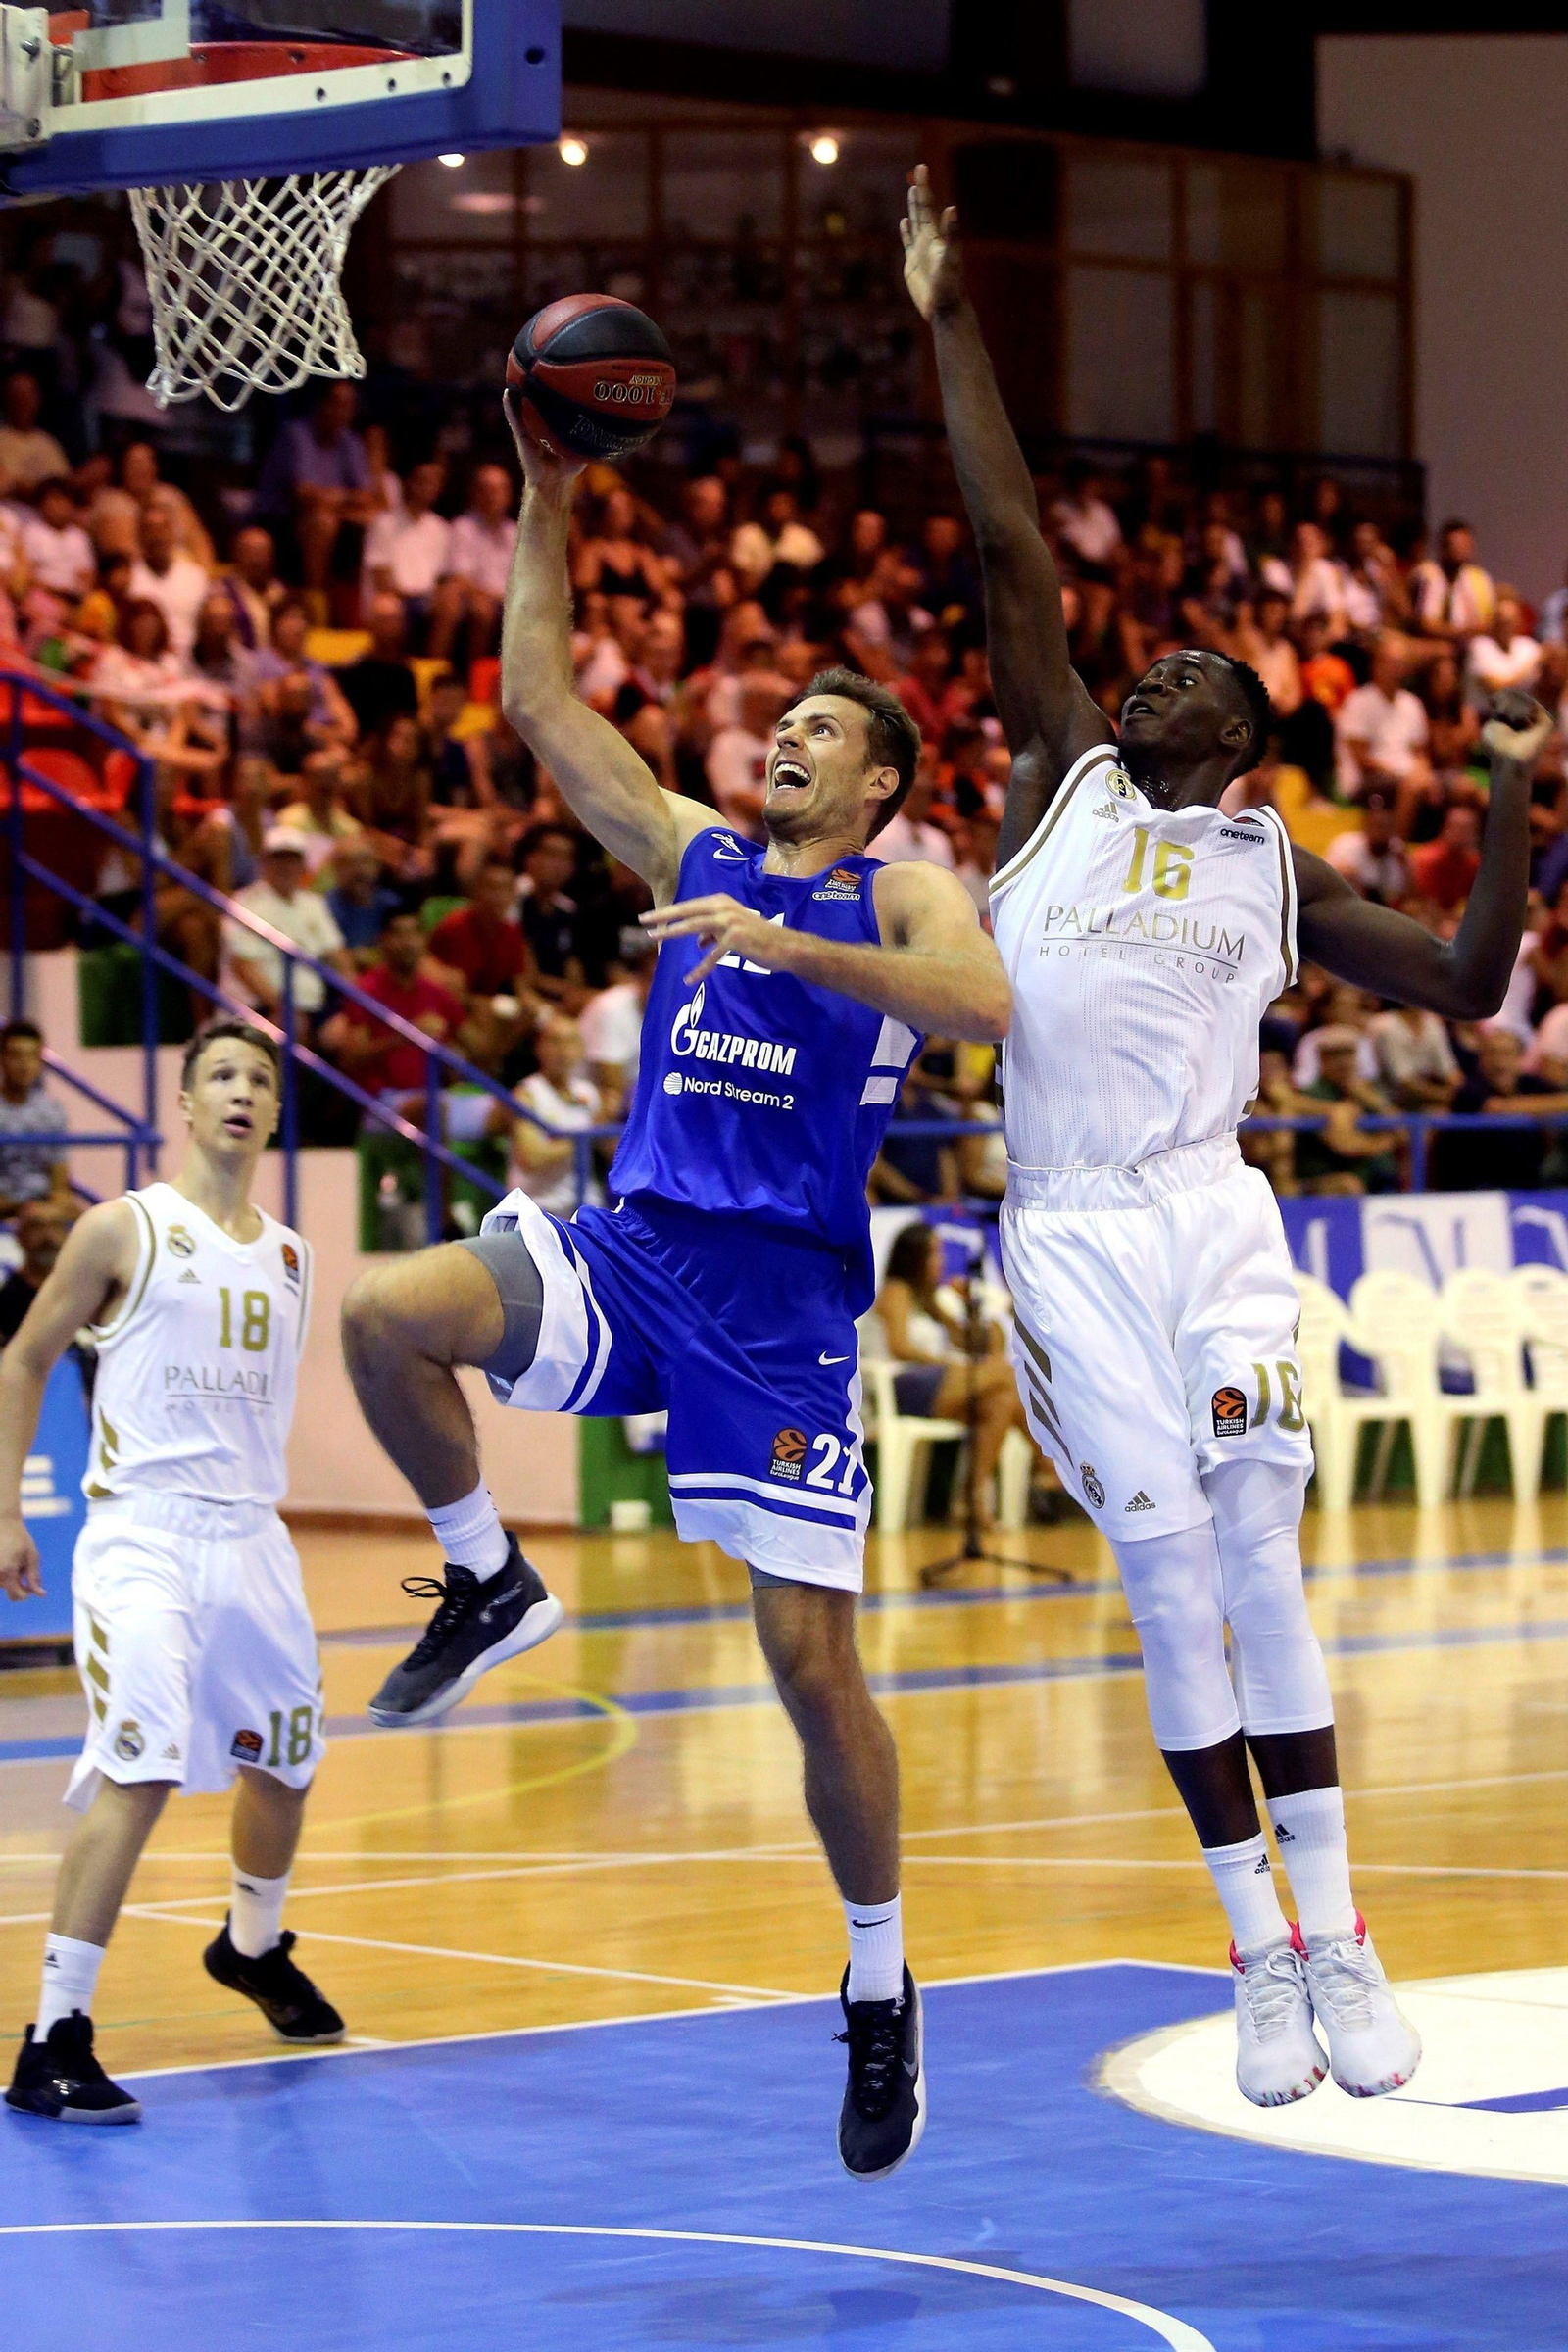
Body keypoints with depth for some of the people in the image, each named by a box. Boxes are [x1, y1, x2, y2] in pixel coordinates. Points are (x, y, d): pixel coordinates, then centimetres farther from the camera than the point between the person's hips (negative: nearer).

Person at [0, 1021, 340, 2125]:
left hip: (252, 1537, 6)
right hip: (142, 1533, -6)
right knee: (142, 1769, -20)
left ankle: (253, 1945, 48)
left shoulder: (289, 1256, 12)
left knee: (286, 1758, 18)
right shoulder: (124, 1230, -4)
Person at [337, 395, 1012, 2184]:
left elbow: (986, 1001, -20)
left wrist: (782, 943, -26)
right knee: (383, 1318, -23)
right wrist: (545, 512, 5)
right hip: (631, 1247, 4)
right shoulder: (691, 851, 16)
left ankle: (880, 1991, 9)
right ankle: (488, 1584, 3)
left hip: (783, 1296, -4)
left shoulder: (902, 897, 3)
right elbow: (539, 700, 13)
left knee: (811, 1655, -7)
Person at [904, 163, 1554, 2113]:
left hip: (1213, 1214, 0)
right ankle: (1259, 1960, 6)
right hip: (1071, 1236, 0)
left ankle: (1338, 1939, 0)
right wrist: (951, 329, 4)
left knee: (1259, 1564, -6)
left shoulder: (1276, 868, 13)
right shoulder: (1065, 779, 11)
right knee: (1173, 1589, -1)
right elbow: (1010, 549, 7)